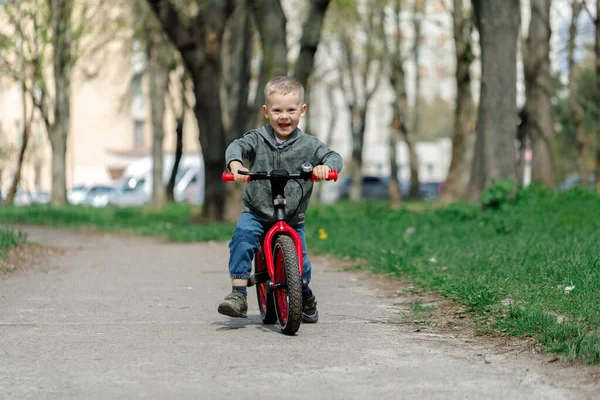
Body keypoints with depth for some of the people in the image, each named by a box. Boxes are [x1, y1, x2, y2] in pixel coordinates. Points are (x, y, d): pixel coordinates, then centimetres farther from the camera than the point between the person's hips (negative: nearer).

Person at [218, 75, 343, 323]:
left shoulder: (308, 145, -1)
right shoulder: (258, 138, -1)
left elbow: (333, 156, -7)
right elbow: (237, 146, -16)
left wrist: (326, 166, -31)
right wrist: (235, 164, -39)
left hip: (293, 218, 0)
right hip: (256, 212, 0)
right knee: (242, 234, -29)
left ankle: (305, 296, 28)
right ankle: (238, 293, -25)